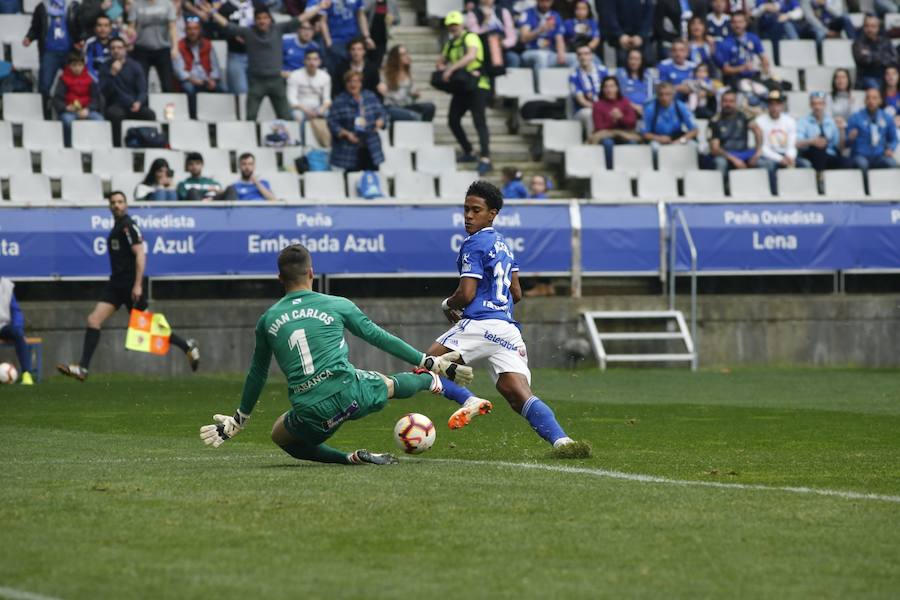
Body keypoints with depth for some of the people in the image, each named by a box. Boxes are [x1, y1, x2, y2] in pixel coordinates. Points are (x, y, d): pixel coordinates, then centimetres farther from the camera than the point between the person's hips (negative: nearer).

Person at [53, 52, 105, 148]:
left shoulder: (90, 80, 10)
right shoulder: (64, 80, 5)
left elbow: (96, 98, 5)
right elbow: (57, 100, -1)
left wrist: (87, 109, -14)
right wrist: (66, 107, -22)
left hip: (86, 111, 2)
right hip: (69, 111, -2)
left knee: (99, 120, -29)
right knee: (67, 120, -37)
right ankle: (68, 147, -26)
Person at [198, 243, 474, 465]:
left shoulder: (267, 320, 10)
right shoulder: (337, 305, 5)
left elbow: (257, 375, 21)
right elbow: (380, 338, 13)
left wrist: (239, 420, 35)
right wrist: (430, 362, 23)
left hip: (311, 415, 0)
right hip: (351, 395, 0)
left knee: (281, 436, 26)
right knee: (388, 385, 28)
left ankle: (351, 458, 9)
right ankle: (429, 381, 58)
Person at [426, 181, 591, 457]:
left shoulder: (473, 244, -4)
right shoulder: (504, 244, 23)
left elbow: (466, 294, -10)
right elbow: (516, 294, 28)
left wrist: (447, 305, 10)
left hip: (480, 325, -8)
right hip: (508, 328, 8)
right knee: (522, 398, -5)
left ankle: (468, 401, -21)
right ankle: (560, 440, -26)